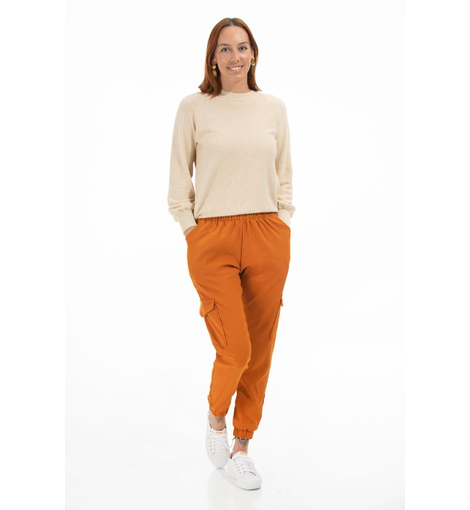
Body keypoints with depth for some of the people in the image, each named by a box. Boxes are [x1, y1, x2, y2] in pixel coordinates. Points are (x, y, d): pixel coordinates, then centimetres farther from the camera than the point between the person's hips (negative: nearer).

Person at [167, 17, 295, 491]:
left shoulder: (274, 107, 10)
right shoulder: (194, 106, 2)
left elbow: (285, 177, 14)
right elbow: (178, 181, 4)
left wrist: (281, 229, 6)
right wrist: (191, 232, -2)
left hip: (268, 238, 3)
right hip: (213, 238, -3)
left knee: (260, 350, 6)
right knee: (234, 350, -8)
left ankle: (241, 447, 24)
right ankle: (215, 419, 26)